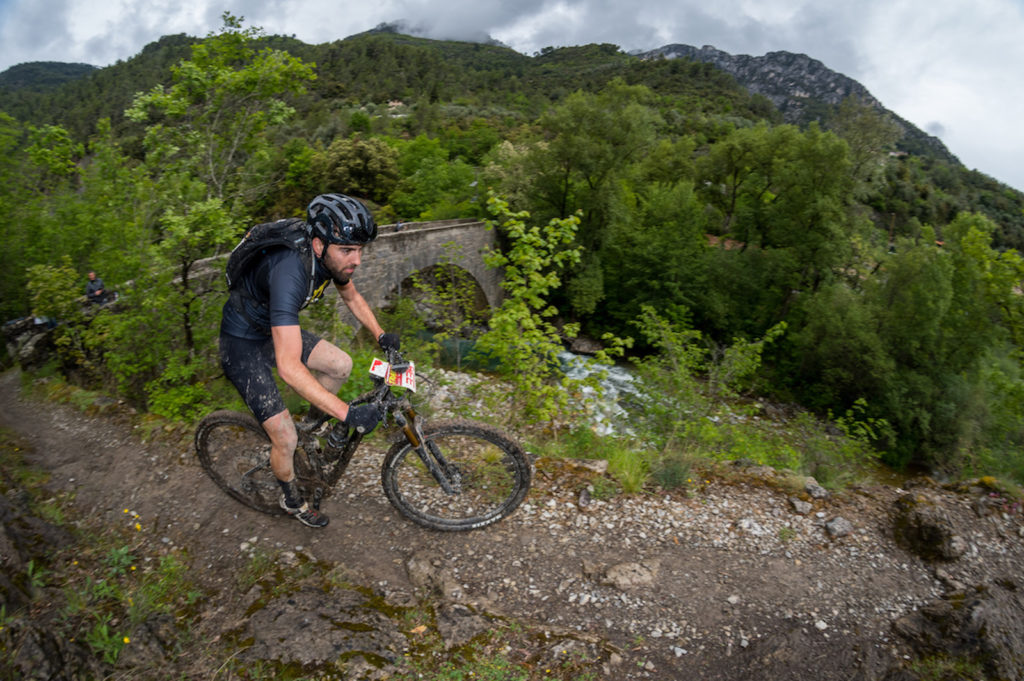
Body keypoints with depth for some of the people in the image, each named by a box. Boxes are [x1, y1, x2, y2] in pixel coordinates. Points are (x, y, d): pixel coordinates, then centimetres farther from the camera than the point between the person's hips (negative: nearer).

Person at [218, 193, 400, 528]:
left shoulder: (333, 258, -15)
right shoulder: (290, 272, -40)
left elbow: (352, 297, 10)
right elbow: (289, 366, -45)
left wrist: (380, 334, 0)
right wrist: (347, 413, -45)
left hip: (274, 330, 7)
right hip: (242, 346, -7)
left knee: (341, 365, -1)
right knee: (285, 437, -8)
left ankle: (314, 422, 26)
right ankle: (291, 499, 22)